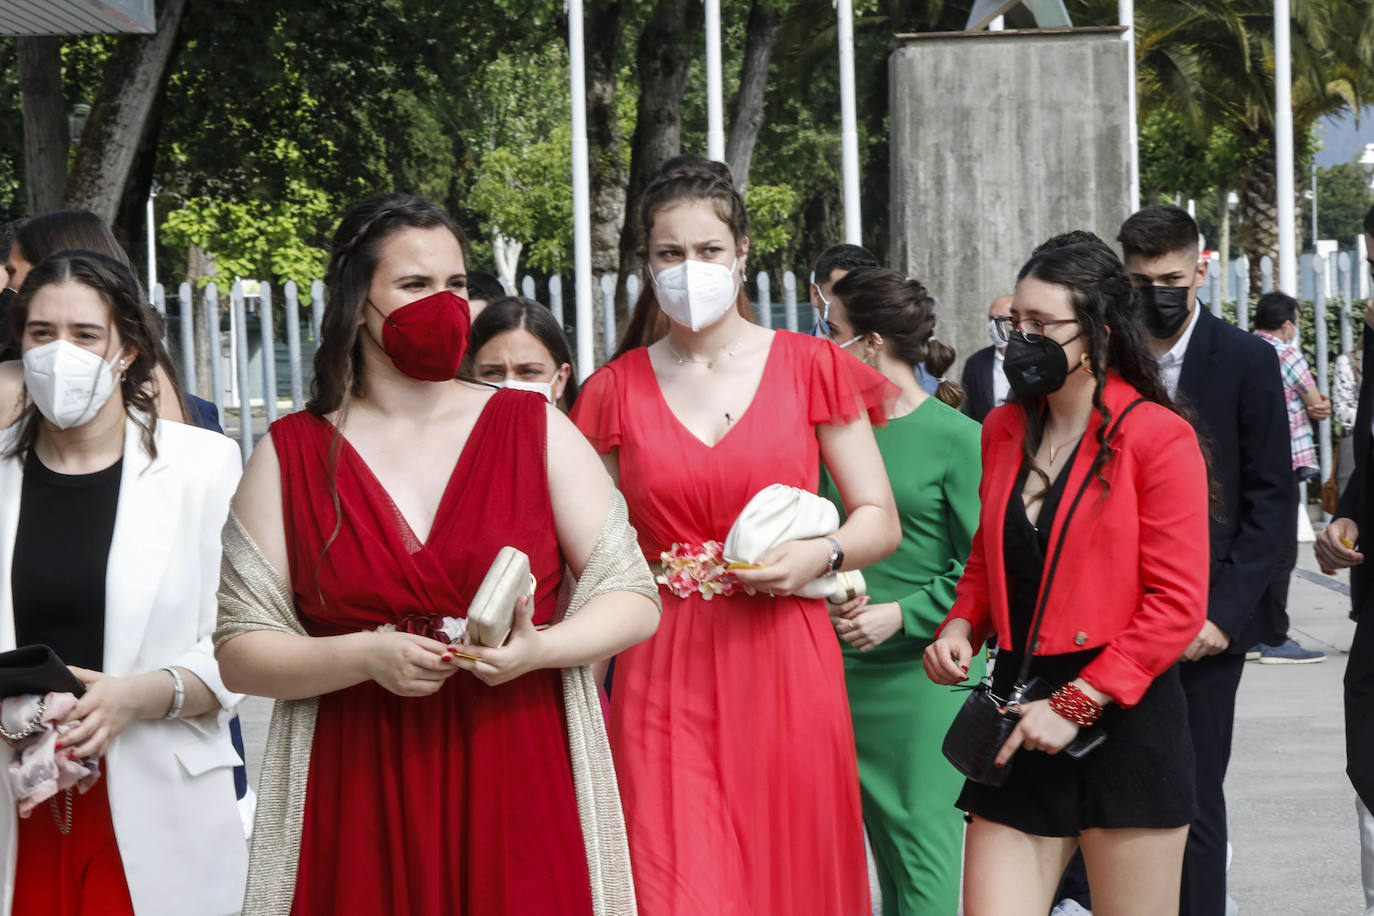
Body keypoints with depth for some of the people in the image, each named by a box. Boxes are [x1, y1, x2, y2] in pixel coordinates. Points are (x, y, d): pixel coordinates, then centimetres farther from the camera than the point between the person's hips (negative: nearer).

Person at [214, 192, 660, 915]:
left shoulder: (535, 428, 5)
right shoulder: (290, 455, 4)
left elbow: (634, 599, 4)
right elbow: (239, 651, 1)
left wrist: (536, 648, -14)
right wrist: (365, 656, -15)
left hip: (523, 791, 1)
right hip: (361, 803, 0)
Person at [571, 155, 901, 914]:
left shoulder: (809, 368, 4)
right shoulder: (616, 391, 6)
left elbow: (880, 520, 5)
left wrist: (819, 554, -14)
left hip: (785, 671, 0)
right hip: (663, 676, 0)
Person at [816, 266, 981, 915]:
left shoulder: (956, 437, -7)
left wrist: (902, 615, -15)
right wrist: (831, 599, -3)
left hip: (927, 672, -5)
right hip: (850, 668, 5)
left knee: (925, 851, -4)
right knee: (886, 849, 9)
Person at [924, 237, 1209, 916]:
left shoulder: (1157, 437, -6)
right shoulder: (1004, 430, 12)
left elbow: (1177, 604, -10)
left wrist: (1077, 702, -14)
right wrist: (961, 626, 4)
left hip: (1123, 717, -5)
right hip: (1019, 712, 5)